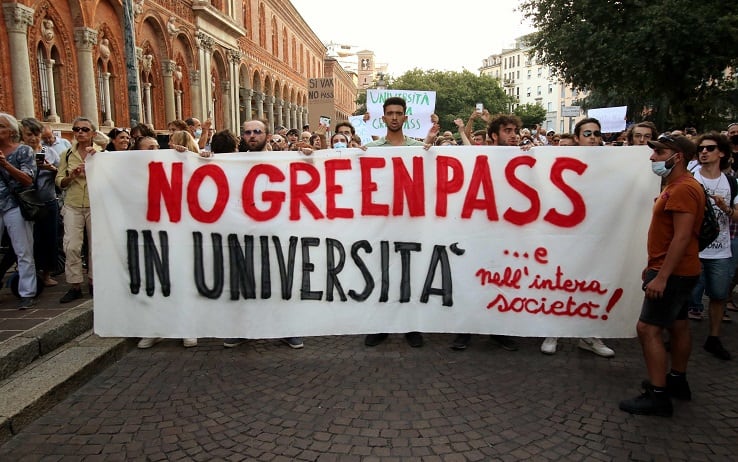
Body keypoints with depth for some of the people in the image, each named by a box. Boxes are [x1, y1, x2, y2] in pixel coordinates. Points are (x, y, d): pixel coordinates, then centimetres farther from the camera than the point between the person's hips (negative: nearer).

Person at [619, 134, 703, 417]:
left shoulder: (683, 189, -19)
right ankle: (677, 382, 30)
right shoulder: (676, 186, 14)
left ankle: (658, 396, -5)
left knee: (648, 329, -11)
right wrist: (654, 266, 19)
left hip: (673, 273, -11)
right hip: (676, 271, 11)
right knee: (677, 326, 18)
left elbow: (682, 236, -25)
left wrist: (661, 276, -27)